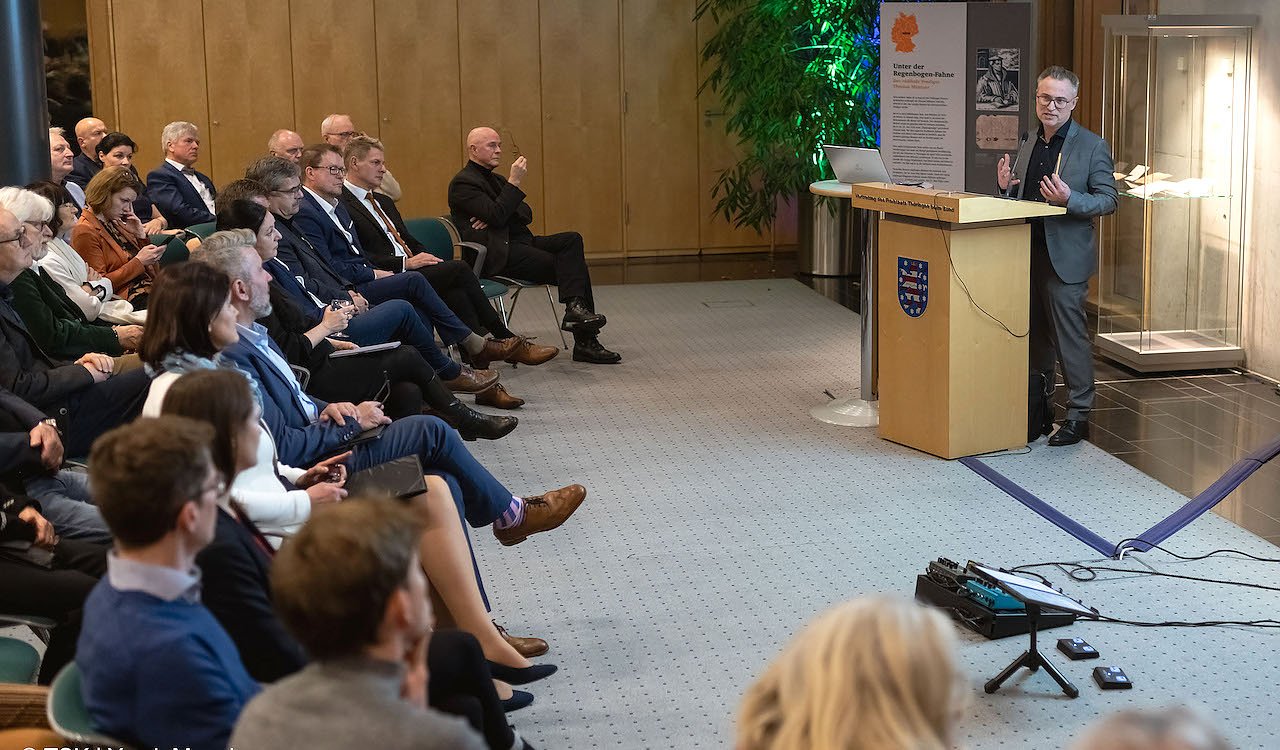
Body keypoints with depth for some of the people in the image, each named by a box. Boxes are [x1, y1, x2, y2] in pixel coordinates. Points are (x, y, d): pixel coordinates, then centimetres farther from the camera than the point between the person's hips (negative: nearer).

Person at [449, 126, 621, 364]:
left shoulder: (495, 179, 24)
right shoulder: (463, 183, -4)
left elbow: (527, 214, 14)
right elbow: (496, 215, -19)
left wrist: (494, 217, -5)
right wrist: (514, 181, -15)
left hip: (517, 241, 8)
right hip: (496, 253, -8)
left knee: (572, 240, -16)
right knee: (570, 267, -20)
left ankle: (576, 306, -23)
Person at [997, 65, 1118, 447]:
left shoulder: (1092, 146, -5)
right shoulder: (1028, 147, 15)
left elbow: (1108, 200, -8)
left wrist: (1069, 199, -24)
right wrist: (1005, 187, 0)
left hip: (1065, 257, -7)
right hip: (1028, 254, 7)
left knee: (1070, 334, -4)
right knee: (1035, 336, 12)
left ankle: (1078, 415, 3)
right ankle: (1038, 409, 22)